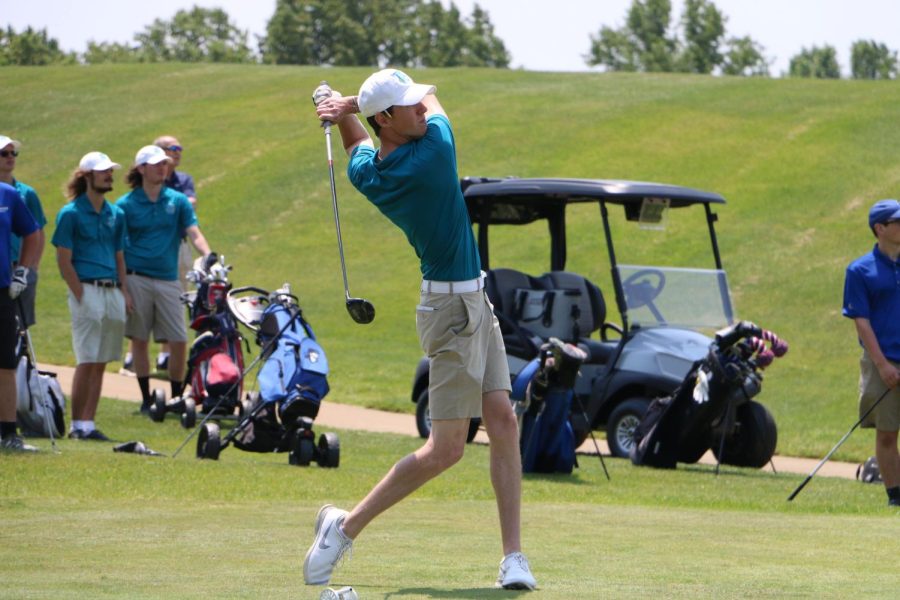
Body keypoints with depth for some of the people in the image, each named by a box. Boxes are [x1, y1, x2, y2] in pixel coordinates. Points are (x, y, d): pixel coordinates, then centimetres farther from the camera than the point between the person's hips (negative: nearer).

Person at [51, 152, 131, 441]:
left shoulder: (116, 215, 15)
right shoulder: (71, 214, -3)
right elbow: (63, 260, -6)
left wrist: (125, 293, 8)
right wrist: (81, 296, -12)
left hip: (112, 291, 6)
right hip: (87, 288, -6)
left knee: (101, 363, 5)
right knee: (86, 361, -8)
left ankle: (89, 423, 8)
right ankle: (77, 425, -4)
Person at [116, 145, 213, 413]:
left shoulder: (178, 201, 8)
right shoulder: (125, 205, 2)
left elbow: (194, 234, 0)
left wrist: (208, 255, -19)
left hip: (168, 279, 2)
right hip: (136, 278, -2)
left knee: (178, 341, -3)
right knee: (139, 339, 3)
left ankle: (177, 397, 9)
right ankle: (146, 399, 12)